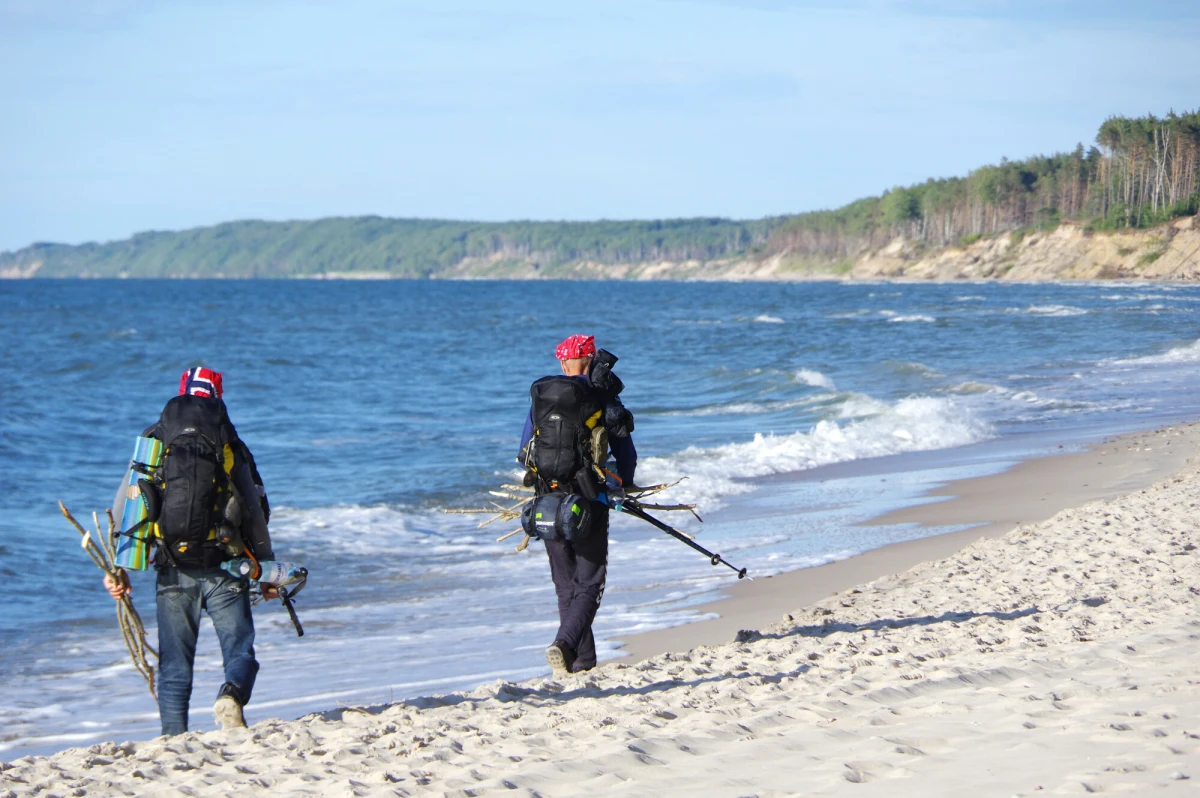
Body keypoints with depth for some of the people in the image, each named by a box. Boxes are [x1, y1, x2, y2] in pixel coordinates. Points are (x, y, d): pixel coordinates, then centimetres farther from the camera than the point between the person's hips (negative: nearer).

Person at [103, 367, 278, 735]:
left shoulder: (152, 443, 8)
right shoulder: (230, 446, 4)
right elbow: (255, 512, 5)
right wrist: (267, 569, 14)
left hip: (173, 571, 2)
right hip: (223, 571, -2)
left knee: (174, 664, 9)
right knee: (240, 652, 1)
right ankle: (232, 695, -30)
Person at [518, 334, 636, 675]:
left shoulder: (539, 396, 7)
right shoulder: (602, 398, -4)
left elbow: (524, 452, 13)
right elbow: (626, 451, 2)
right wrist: (625, 486, 22)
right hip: (588, 503, -4)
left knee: (566, 585, 15)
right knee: (589, 584, 1)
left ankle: (583, 660, 17)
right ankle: (564, 643, -21)